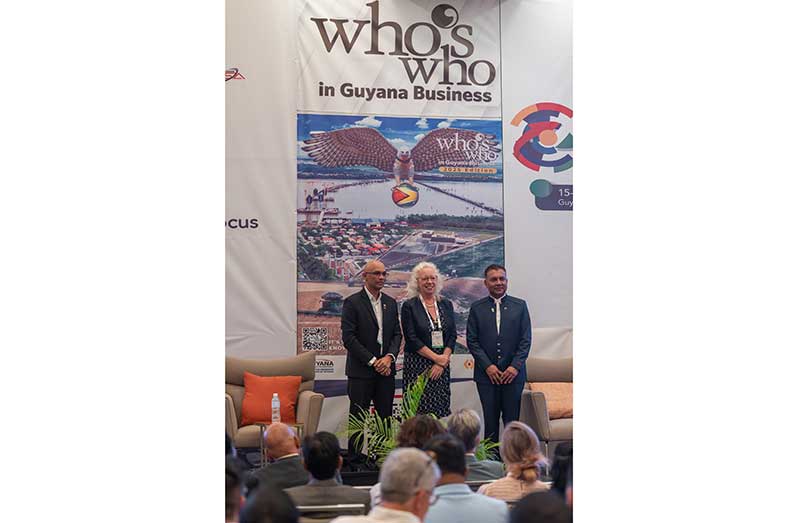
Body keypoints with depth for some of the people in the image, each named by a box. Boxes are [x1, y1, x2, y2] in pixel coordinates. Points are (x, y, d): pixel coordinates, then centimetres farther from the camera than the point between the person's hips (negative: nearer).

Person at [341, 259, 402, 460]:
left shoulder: (390, 303, 13)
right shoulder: (352, 302, -5)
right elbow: (348, 337, -11)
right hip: (361, 370, -5)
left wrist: (389, 357, -7)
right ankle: (355, 457, 7)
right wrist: (372, 361, -13)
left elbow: (397, 333, 12)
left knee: (385, 415, 5)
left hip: (385, 368, 5)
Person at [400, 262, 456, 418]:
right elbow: (411, 339, -7)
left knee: (441, 411, -1)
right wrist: (436, 357, -11)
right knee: (419, 413, -7)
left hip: (442, 367, 4)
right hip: (417, 367, -4)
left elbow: (453, 335, 7)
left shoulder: (446, 305, 11)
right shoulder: (409, 306, -1)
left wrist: (443, 360, -6)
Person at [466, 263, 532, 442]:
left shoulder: (520, 306, 6)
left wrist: (515, 366, -8)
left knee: (512, 420, 0)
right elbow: (472, 340, 2)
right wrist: (488, 366, -8)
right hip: (487, 374, 0)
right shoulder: (477, 308, 6)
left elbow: (526, 340, 3)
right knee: (490, 420, 3)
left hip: (513, 374, 0)